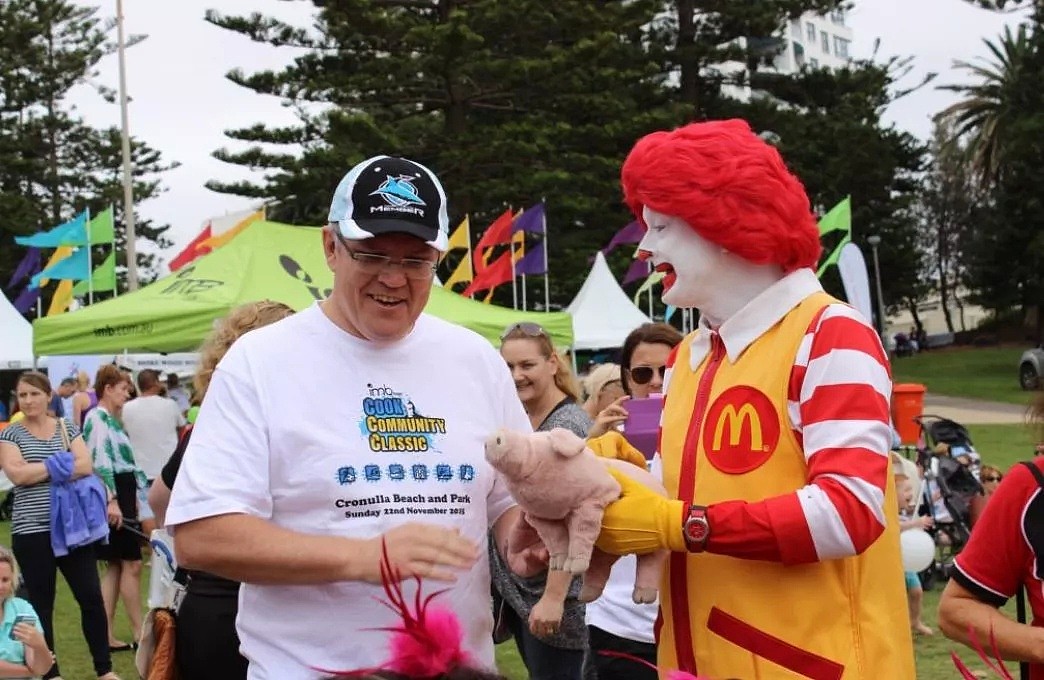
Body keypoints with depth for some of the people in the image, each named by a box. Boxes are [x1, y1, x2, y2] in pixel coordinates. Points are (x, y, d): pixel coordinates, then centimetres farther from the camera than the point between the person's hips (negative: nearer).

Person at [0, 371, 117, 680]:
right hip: (32, 533, -2)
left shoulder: (68, 429, 8)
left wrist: (37, 470, -13)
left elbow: (86, 466, -6)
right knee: (40, 604, 6)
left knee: (92, 597, 3)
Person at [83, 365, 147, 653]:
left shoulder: (111, 420, 18)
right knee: (131, 564, -4)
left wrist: (135, 500, 24)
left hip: (123, 497, 10)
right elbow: (100, 462, -21)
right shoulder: (97, 418, -12)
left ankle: (107, 636, 12)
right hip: (114, 497, -10)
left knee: (115, 566, 9)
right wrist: (111, 500, -28)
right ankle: (139, 634, 3)